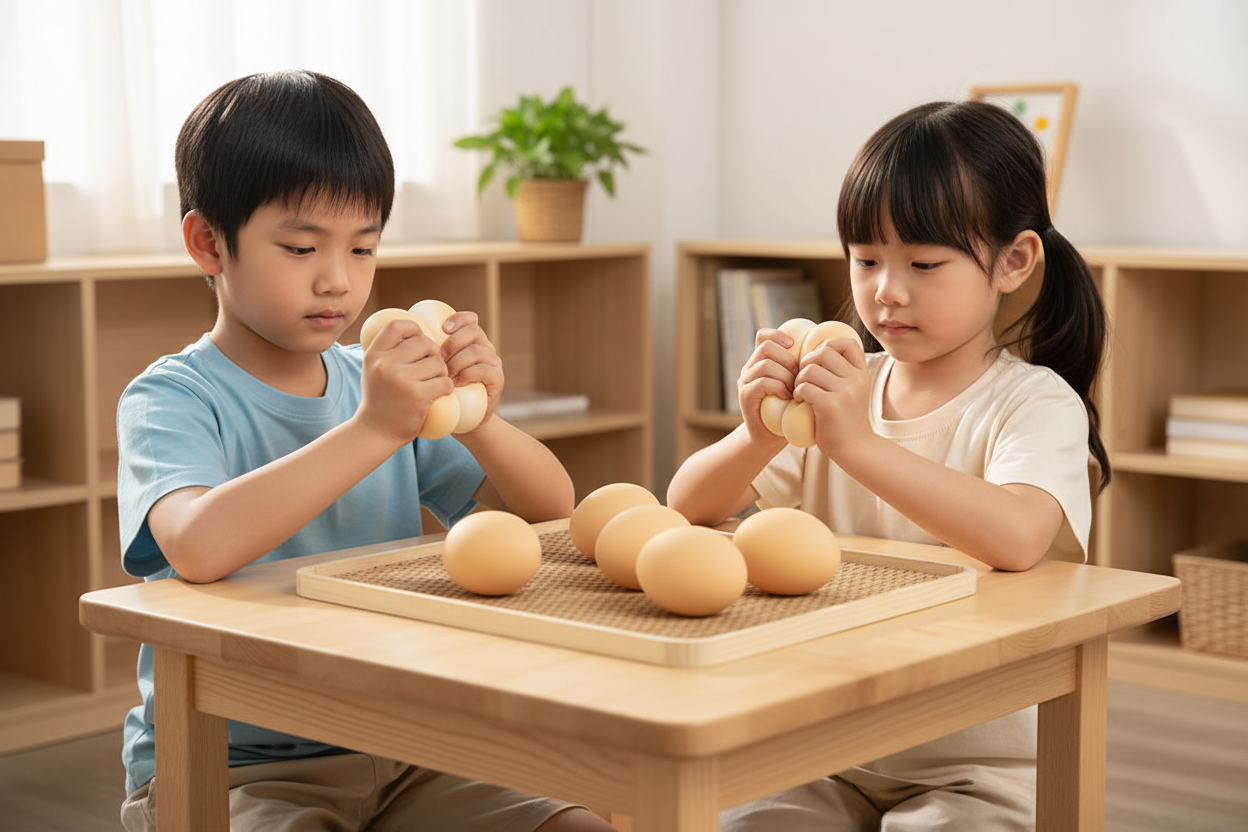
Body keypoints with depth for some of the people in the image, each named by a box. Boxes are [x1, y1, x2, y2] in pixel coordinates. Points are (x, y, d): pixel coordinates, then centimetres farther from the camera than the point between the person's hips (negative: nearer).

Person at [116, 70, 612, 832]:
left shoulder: (380, 383, 7)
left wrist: (477, 418, -15)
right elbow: (199, 546, -32)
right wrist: (373, 430, -32)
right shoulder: (172, 399, -9)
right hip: (222, 770, -5)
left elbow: (552, 509, 4)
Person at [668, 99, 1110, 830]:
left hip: (980, 769, -4)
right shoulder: (842, 386, 5)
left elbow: (1017, 537, -31)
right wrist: (759, 436, -19)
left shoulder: (1037, 402, -9)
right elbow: (690, 506, 1)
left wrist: (859, 445, -36)